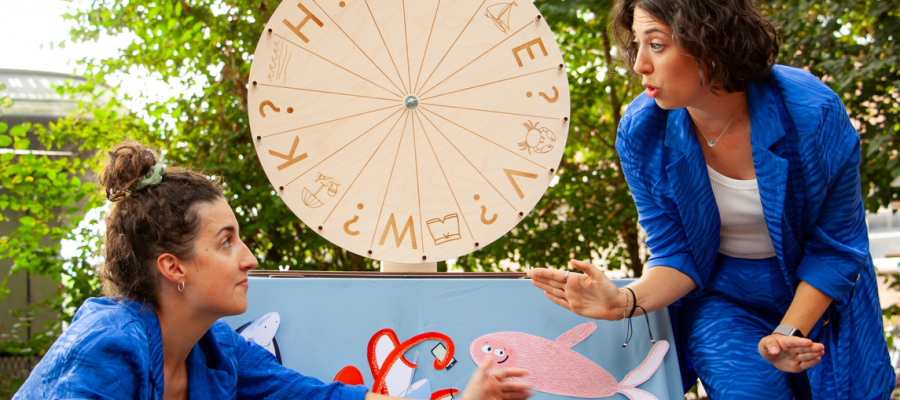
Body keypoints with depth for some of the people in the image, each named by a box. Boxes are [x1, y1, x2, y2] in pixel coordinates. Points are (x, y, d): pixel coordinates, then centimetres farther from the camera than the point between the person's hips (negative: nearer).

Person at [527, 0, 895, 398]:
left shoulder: (812, 113, -25)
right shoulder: (641, 132, -19)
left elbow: (836, 246, -13)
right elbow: (677, 256, -11)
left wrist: (789, 332, -21)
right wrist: (625, 301, -31)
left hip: (820, 296, 0)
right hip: (720, 298, 0)